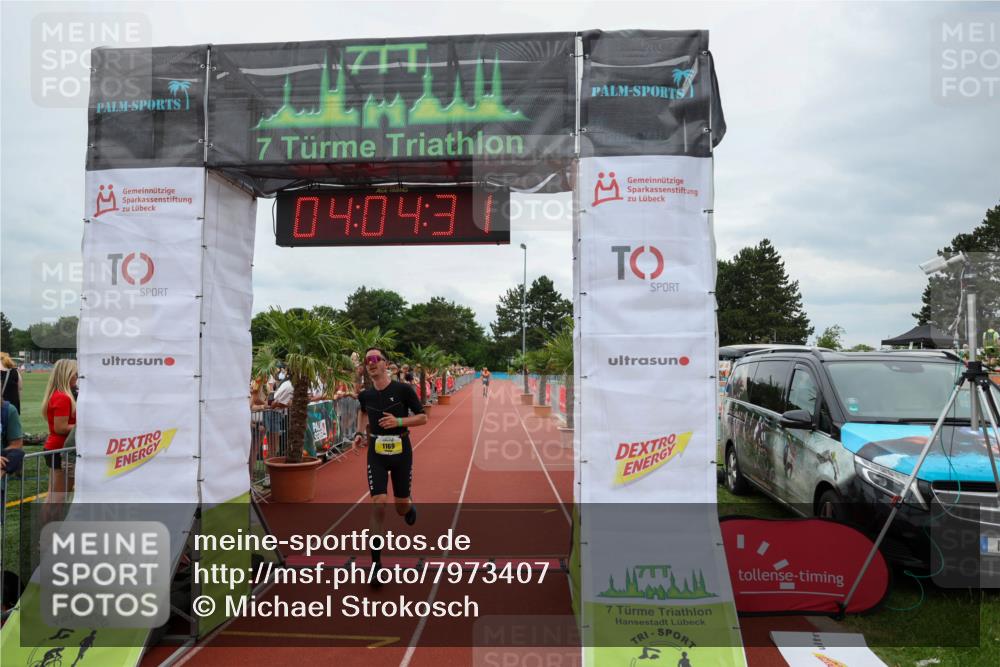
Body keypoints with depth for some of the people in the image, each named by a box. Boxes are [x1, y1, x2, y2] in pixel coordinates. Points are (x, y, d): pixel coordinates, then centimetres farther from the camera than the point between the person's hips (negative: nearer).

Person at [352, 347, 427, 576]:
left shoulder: (403, 389, -11)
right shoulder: (365, 395, 0)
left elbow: (422, 417, -6)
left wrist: (399, 422, -20)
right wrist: (360, 432, 9)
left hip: (401, 451, -1)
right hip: (376, 453, 1)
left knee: (401, 507, 9)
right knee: (378, 504, -11)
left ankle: (409, 504, 49)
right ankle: (376, 562, -1)